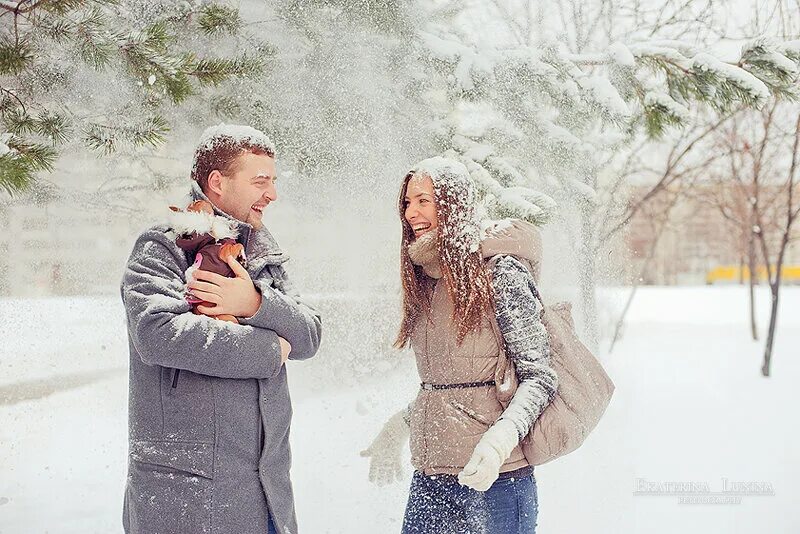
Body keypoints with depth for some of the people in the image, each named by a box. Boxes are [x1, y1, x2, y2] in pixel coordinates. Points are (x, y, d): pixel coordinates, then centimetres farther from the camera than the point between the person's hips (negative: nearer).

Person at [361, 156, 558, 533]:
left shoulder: (500, 272, -10)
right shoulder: (425, 279, 12)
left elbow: (539, 377, -12)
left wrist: (499, 440, -26)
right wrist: (396, 429, 18)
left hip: (494, 478, -6)